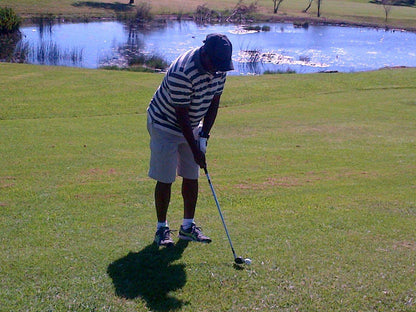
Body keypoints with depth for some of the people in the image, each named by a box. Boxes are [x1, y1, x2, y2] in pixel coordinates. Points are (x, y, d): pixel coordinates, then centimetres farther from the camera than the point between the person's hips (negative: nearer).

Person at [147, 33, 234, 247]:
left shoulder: (219, 68, -10)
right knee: (165, 179, -4)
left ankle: (188, 226, 17)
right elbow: (181, 115, -27)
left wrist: (204, 136, -8)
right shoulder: (182, 73, -33)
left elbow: (214, 103, 0)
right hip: (165, 125, -7)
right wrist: (195, 149, -24)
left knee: (192, 177, 7)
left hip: (191, 127, 7)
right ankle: (162, 228, 9)